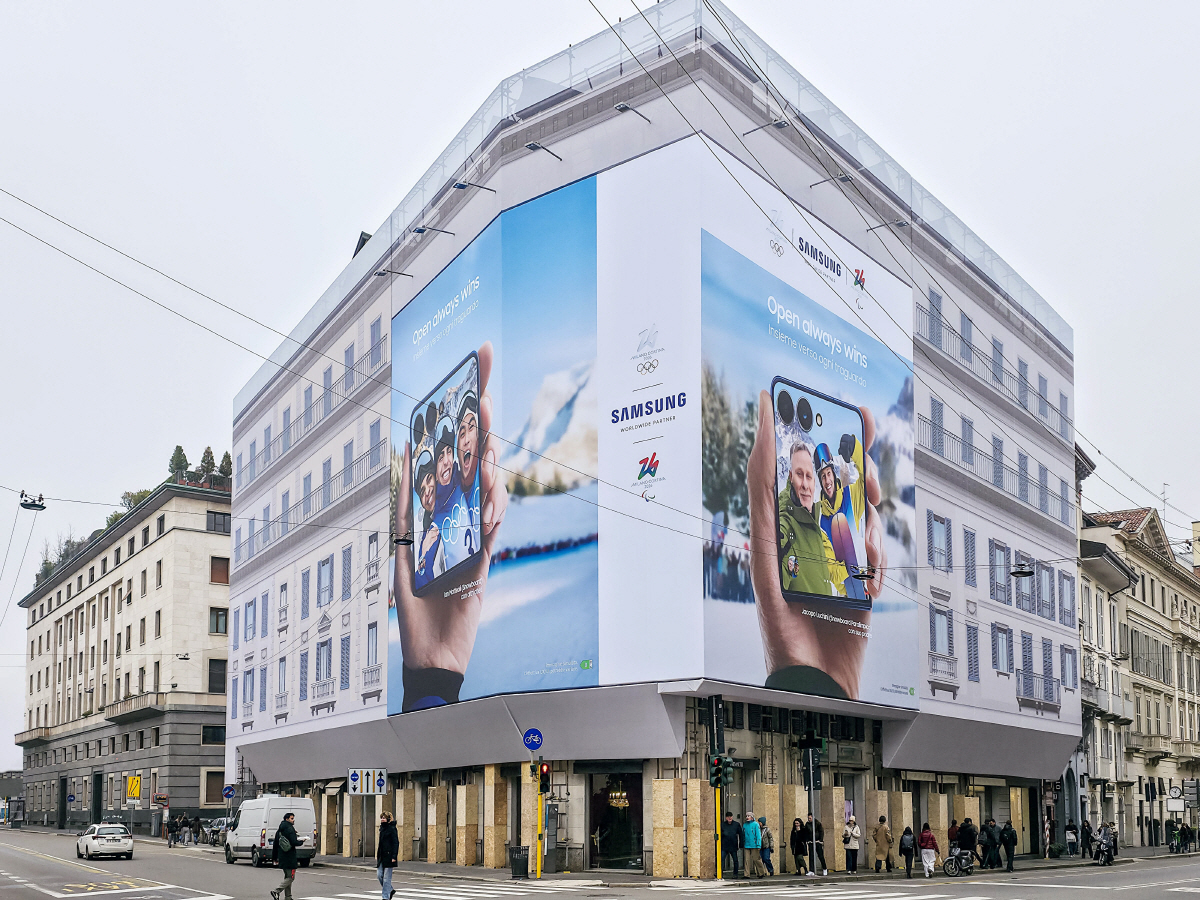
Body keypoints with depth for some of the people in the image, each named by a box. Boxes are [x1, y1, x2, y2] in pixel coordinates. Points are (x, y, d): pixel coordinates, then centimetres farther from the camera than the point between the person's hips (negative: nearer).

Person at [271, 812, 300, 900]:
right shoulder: (289, 829, -14)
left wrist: (275, 857, 23)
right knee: (290, 877, -5)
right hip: (289, 858, -9)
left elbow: (275, 845, 18)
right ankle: (276, 892, -15)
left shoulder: (279, 830, 14)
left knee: (287, 877, 17)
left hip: (282, 857, 9)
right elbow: (294, 842, -23)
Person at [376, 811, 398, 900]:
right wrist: (378, 855, 18)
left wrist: (394, 856, -19)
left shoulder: (392, 829, -11)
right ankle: (390, 890, 25)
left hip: (389, 855, -8)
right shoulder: (382, 828, 13)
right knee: (379, 875, 6)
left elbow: (396, 843, -13)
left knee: (386, 877, -3)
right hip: (381, 856, 8)